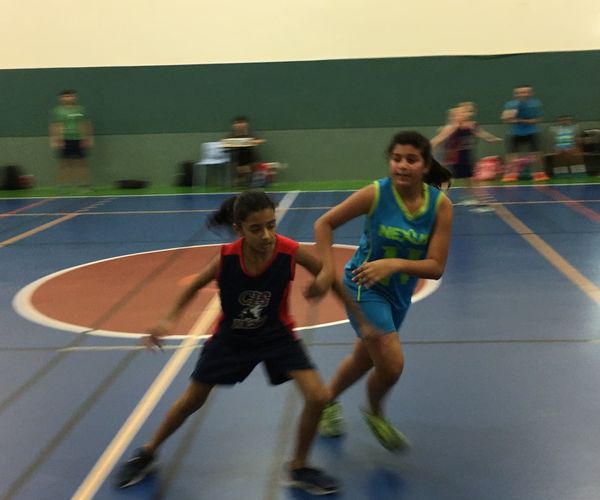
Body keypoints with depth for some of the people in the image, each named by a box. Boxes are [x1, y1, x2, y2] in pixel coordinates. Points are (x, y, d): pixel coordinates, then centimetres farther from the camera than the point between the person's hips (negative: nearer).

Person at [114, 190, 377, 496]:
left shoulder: (290, 252, -30)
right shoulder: (226, 257, -28)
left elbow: (332, 281, -14)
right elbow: (196, 285, -6)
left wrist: (363, 322, -10)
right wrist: (169, 320, -15)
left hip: (276, 335, 0)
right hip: (231, 337, 0)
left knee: (317, 397, -14)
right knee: (191, 402, 13)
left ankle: (298, 469, 10)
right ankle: (147, 454, 39)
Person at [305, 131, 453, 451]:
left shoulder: (440, 204, -16)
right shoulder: (376, 194, -22)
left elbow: (435, 267, -19)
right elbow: (324, 224, -11)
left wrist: (395, 264, -34)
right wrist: (327, 271, -20)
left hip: (399, 292, 4)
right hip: (365, 285, -4)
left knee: (364, 359, 23)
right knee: (391, 365, -14)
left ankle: (327, 401, 51)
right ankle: (375, 413, 20)